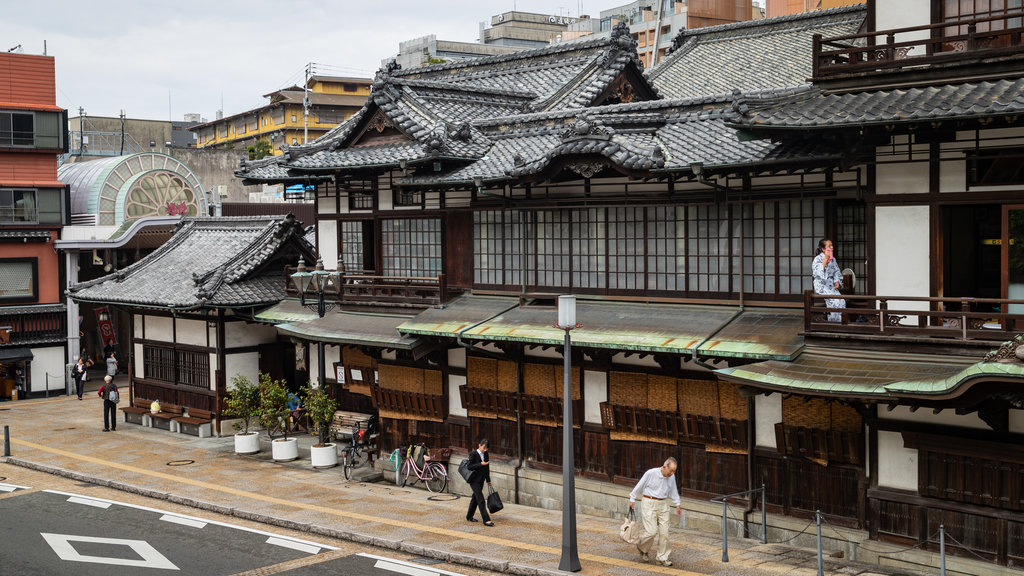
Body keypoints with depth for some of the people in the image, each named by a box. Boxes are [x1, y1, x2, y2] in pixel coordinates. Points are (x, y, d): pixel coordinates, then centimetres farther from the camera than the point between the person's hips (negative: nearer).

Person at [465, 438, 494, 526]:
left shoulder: (485, 454, 7)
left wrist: (488, 480, 17)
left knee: (475, 498, 16)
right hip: (474, 480, -7)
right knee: (481, 500, -10)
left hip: (481, 480, 7)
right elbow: (469, 466, -16)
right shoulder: (473, 454, -13)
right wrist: (480, 464, -26)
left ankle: (470, 516, 30)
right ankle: (486, 520, -12)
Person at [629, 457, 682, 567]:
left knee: (664, 532, 0)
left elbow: (673, 491, 19)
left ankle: (662, 557, 11)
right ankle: (642, 547, 18)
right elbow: (639, 486, -4)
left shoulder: (671, 477, 2)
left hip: (663, 505, 5)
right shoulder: (651, 473, -14)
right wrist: (632, 499, 3)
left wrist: (677, 505, 23)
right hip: (649, 504, -5)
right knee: (651, 531, -11)